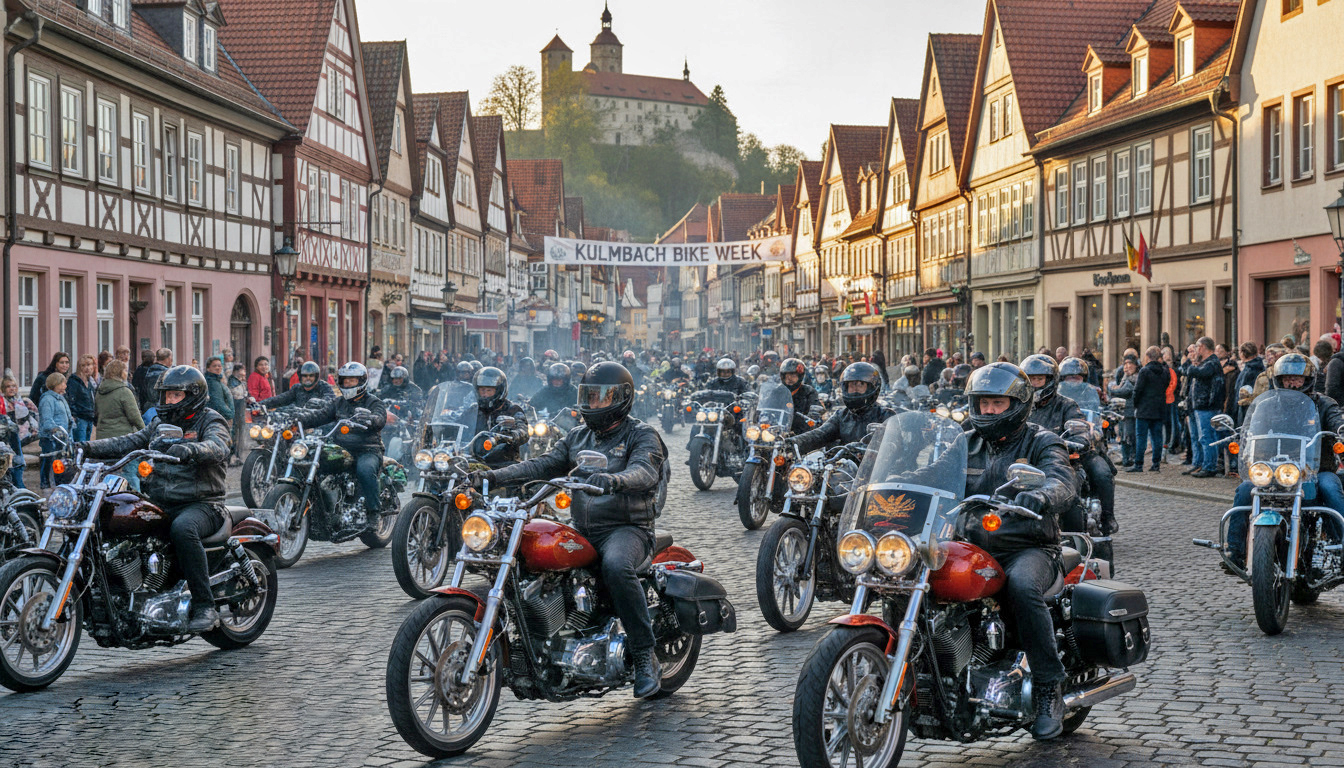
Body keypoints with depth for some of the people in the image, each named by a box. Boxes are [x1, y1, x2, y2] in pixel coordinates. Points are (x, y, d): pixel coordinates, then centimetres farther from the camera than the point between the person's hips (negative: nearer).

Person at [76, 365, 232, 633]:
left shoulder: (209, 421, 0)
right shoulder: (160, 424, 22)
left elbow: (217, 447, -22)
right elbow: (127, 443, 13)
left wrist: (190, 450, -44)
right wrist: (88, 447, -3)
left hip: (201, 504, -7)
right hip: (159, 504, 7)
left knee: (182, 529, -39)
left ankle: (205, 606, -34)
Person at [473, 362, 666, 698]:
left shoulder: (641, 435, 0)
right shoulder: (577, 437, 20)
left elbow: (645, 470, -21)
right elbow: (542, 465, 9)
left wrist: (615, 480, -44)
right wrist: (494, 476, -7)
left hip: (627, 528, -6)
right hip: (583, 531, 7)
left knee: (616, 566, -39)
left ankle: (645, 657, -28)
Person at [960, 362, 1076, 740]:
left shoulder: (1041, 442, 1)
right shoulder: (967, 444, 17)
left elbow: (1063, 485, -17)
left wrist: (1039, 496, -42)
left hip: (1030, 548, -4)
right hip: (975, 548, 5)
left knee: (1022, 586, -37)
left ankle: (1048, 688, -24)